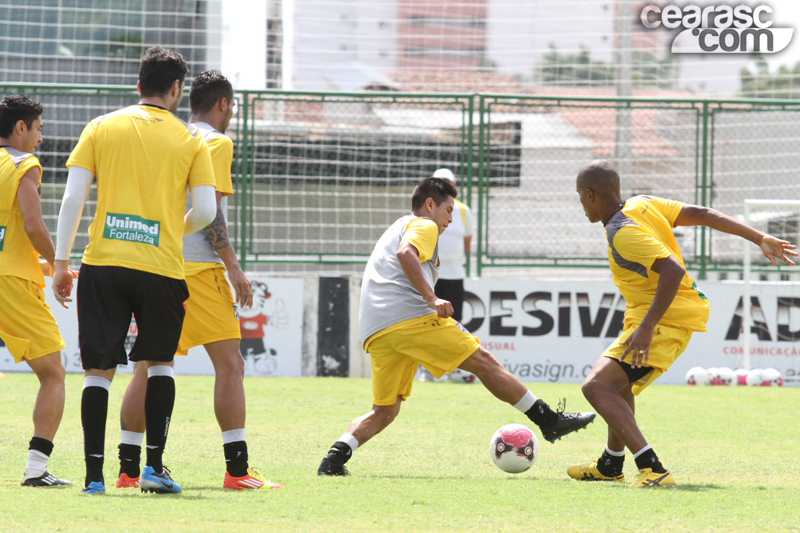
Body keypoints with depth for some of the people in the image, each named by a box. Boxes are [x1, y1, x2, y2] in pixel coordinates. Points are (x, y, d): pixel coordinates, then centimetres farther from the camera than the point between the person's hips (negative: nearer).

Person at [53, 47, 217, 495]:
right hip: (161, 268, -1)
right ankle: (155, 465, 7)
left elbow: (73, 198, 2)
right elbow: (206, 211, 0)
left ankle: (94, 473, -2)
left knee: (99, 369, 5)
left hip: (103, 262, 1)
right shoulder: (191, 140, 5)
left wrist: (62, 263, 6)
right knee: (160, 361, 16)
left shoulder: (102, 128, 7)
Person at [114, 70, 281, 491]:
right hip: (199, 266, -7)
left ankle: (128, 468, 6)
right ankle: (237, 469, -12)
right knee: (229, 364, -5)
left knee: (148, 368, 9)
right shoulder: (215, 143, -3)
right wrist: (233, 266, -11)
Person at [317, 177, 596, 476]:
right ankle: (549, 421, -2)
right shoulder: (424, 225, 8)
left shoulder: (394, 230, 35)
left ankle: (336, 455, -11)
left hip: (374, 333, 8)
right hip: (410, 316, -8)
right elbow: (406, 254, -13)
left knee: (383, 411, 10)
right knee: (483, 361, -2)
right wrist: (432, 299, -20)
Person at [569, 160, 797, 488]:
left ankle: (652, 469, -34)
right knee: (619, 383, 30)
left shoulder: (623, 233, -21)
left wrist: (647, 326, -34)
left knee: (597, 386, -22)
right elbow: (702, 215, 5)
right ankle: (610, 466, 50)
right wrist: (759, 238, 8)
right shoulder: (642, 205, 5)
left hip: (665, 321, -11)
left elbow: (672, 270, -31)